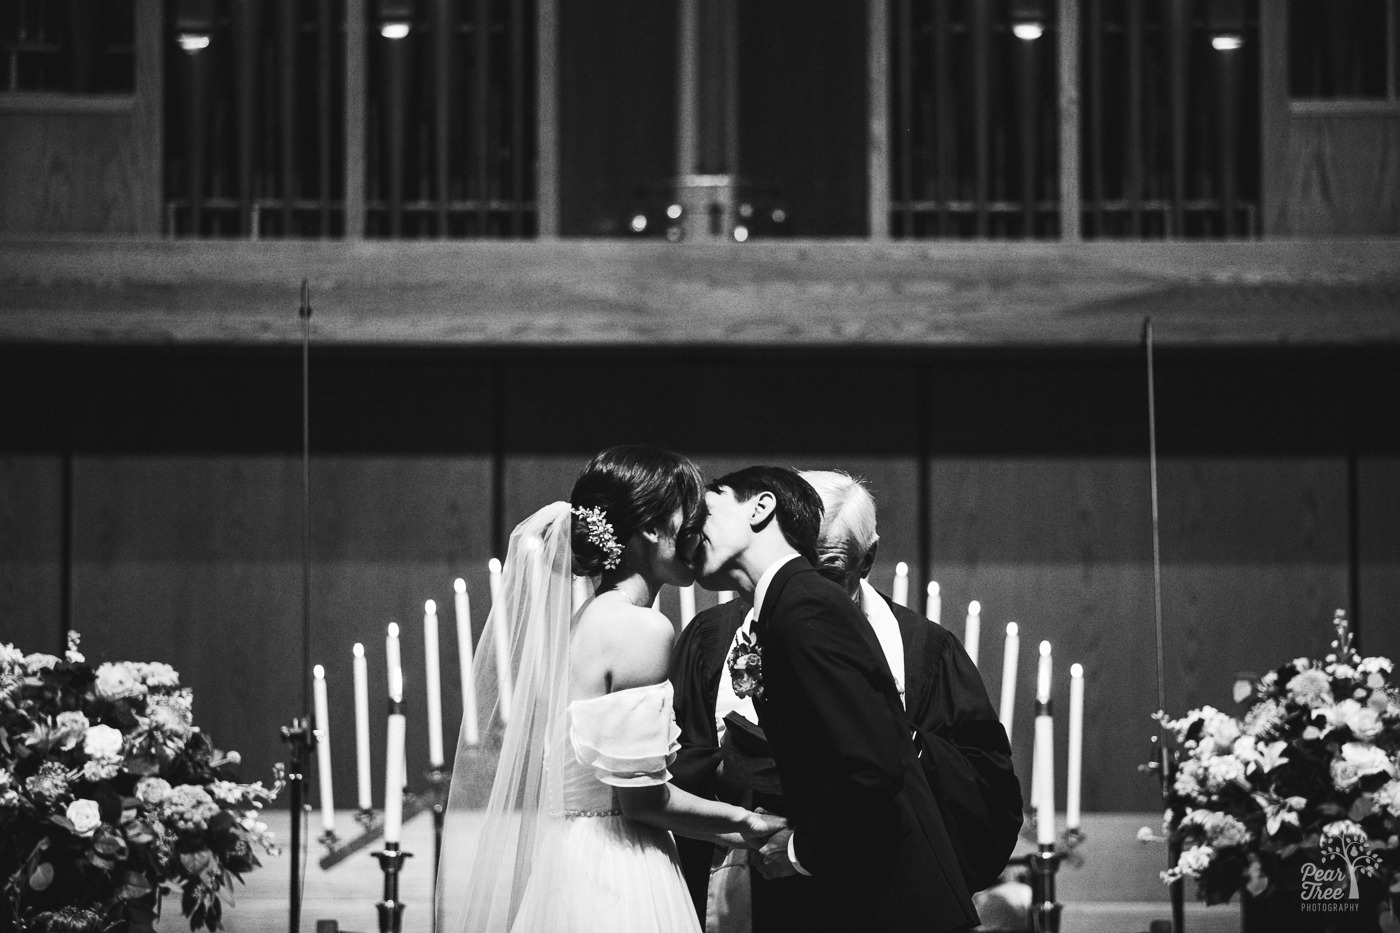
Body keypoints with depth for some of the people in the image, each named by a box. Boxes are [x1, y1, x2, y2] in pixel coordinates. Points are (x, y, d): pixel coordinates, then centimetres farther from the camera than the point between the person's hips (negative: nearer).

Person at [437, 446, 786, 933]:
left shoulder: (584, 620, 13)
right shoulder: (644, 629, -13)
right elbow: (641, 795, -15)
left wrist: (726, 831, 20)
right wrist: (740, 820, 0)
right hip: (615, 883, -8)